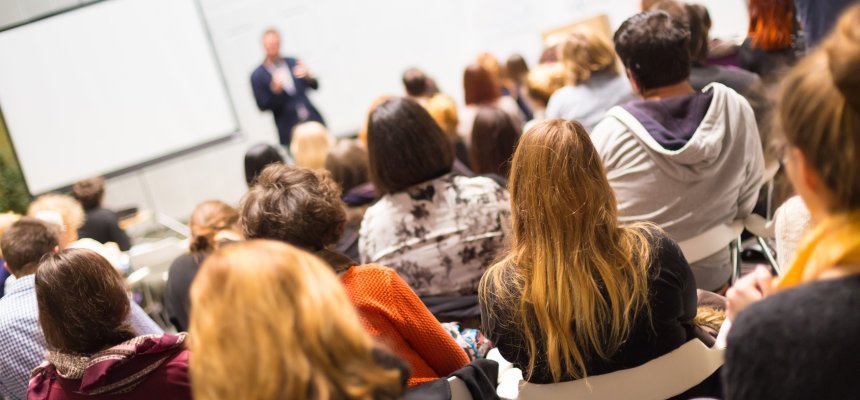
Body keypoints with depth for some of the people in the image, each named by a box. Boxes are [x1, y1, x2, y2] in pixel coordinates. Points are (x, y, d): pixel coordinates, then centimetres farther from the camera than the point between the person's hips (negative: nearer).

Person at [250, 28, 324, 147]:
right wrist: (275, 90, -20)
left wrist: (308, 76, -11)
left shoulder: (293, 62, 8)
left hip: (313, 120, 3)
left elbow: (315, 86, 11)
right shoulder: (257, 76, -1)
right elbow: (262, 106, -4)